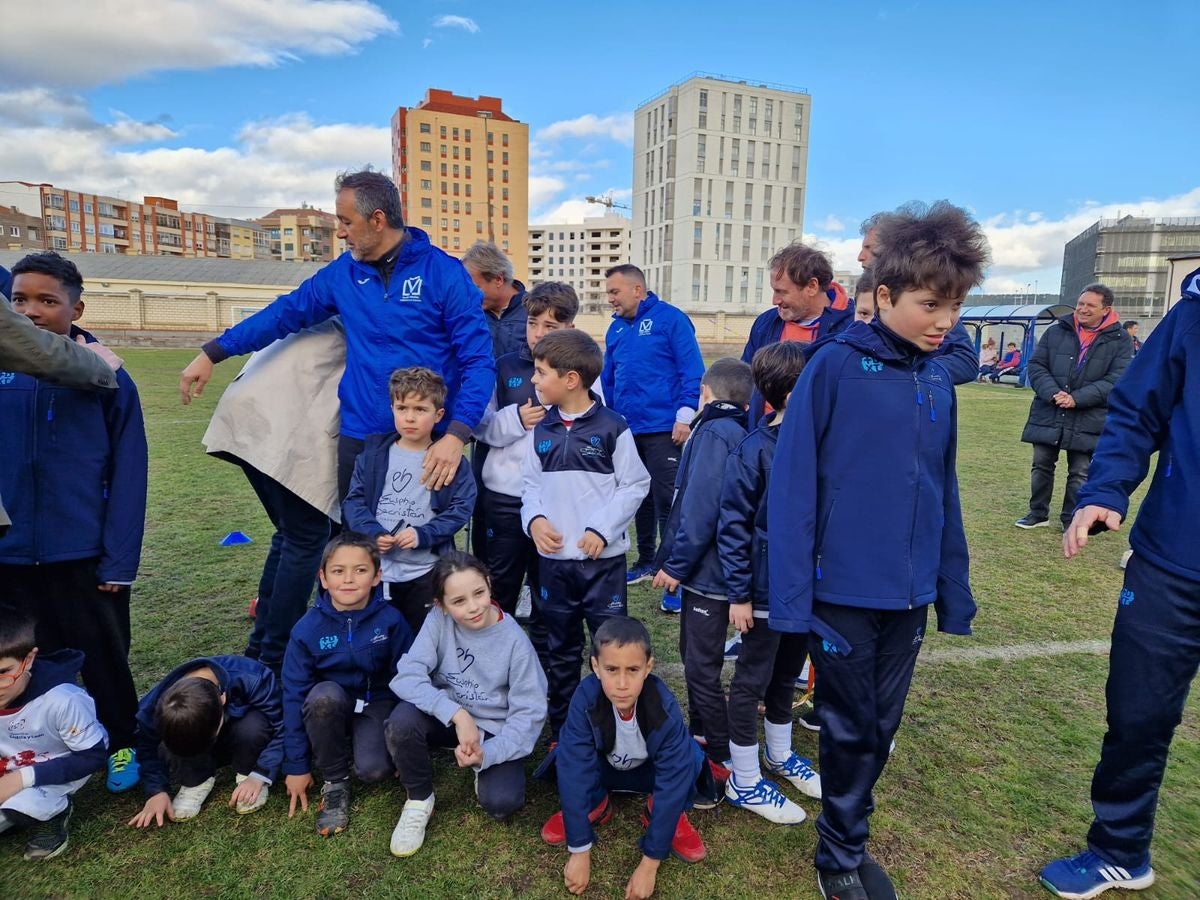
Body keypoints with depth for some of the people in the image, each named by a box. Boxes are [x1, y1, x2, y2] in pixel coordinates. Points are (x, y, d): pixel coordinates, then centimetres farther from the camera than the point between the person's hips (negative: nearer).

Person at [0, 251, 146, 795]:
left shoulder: (106, 375, -6)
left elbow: (128, 473, -7)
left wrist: (119, 560, -10)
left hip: (85, 555, -3)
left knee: (104, 658, 12)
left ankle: (121, 745, 32)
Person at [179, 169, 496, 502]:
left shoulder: (445, 274, -10)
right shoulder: (343, 272, 5)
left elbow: (478, 361, -13)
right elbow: (286, 312, 15)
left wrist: (457, 435, -24)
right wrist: (212, 353, 15)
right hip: (359, 437, 4)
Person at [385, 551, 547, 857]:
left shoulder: (515, 640, -19)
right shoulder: (438, 620, -16)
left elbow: (529, 712, -15)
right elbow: (408, 675, -24)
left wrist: (487, 754, -29)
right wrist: (457, 714, -35)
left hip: (496, 729, -2)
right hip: (447, 717, 2)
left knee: (500, 802, -26)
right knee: (402, 719, -30)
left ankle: (482, 766, 9)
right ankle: (419, 799, -3)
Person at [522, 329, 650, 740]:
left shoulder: (611, 427, -8)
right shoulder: (541, 431, 6)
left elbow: (634, 485, -5)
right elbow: (530, 483, 12)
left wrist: (602, 528, -14)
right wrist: (534, 519, -7)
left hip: (604, 557, -4)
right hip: (553, 558, 5)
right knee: (561, 651, 16)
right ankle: (561, 731, 31)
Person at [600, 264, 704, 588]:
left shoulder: (670, 319, -7)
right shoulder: (616, 328, 12)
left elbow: (692, 370, -10)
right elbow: (608, 380, 18)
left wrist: (685, 415, -15)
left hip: (663, 429, -6)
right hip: (627, 429, 7)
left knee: (666, 501, -4)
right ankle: (646, 562, 30)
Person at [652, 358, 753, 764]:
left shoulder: (713, 433, -16)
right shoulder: (743, 434, 10)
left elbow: (700, 508, -23)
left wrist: (676, 565, -15)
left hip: (708, 573, -9)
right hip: (717, 568, 9)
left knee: (701, 667, 2)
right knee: (695, 655, 21)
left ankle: (721, 758, 15)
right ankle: (700, 734, 36)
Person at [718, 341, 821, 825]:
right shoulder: (755, 450, -19)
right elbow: (732, 524, -15)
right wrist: (739, 593, -13)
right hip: (767, 590, -6)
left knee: (787, 675, 23)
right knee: (752, 681, 10)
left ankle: (781, 755, 45)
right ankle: (744, 782, 26)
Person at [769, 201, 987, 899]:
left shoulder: (938, 381, 5)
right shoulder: (836, 366, -12)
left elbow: (943, 492, 11)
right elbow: (792, 484, -14)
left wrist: (954, 591, 11)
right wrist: (791, 593, -17)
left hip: (910, 594, 5)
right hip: (843, 590, -5)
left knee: (881, 726, 18)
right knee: (851, 728, 10)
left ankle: (849, 840, 40)